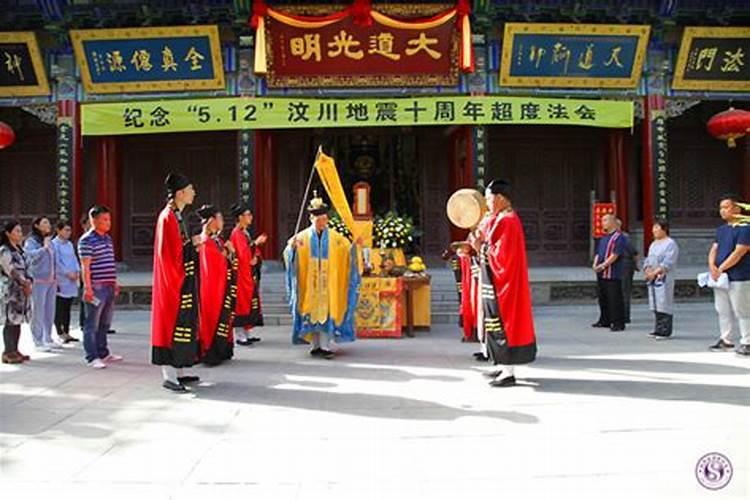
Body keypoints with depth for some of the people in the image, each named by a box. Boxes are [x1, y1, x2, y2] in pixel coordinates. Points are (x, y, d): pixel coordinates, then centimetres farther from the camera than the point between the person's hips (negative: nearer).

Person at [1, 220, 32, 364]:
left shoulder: (19, 250, 16)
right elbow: (11, 271, -16)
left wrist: (28, 281, -1)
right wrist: (24, 283, -15)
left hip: (21, 291, 8)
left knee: (18, 321, 10)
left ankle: (14, 351, 16)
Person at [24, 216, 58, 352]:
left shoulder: (50, 241, 15)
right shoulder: (31, 241, -6)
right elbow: (30, 254, -26)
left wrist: (56, 279, 17)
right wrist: (44, 248, -33)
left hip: (51, 281, 7)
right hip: (39, 281, -7)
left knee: (50, 311, 10)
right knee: (38, 312, -2)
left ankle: (48, 339, 21)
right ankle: (38, 342, 3)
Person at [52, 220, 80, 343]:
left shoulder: (69, 244, 16)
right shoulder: (54, 244, -6)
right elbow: (57, 262, -11)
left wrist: (77, 271, 0)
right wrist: (68, 273, -13)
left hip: (71, 281, 7)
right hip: (60, 281, -7)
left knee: (67, 308, 11)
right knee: (59, 309, -3)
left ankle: (66, 332, 16)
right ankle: (60, 334, 1)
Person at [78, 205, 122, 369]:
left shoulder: (108, 239, 15)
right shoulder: (86, 240, -10)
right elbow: (85, 266, -15)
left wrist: (115, 283, 22)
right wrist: (88, 287, -19)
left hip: (109, 287, 8)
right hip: (96, 287, -8)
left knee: (105, 323, 16)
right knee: (92, 324, -2)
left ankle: (103, 353, 26)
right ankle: (91, 357, 3)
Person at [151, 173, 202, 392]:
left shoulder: (178, 215, 14)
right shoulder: (168, 217, -15)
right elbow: (171, 251, -21)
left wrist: (193, 244, 7)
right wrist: (192, 242, -13)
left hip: (182, 280, 10)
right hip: (173, 280, -10)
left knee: (182, 324, 12)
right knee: (173, 323, -7)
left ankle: (178, 371, 20)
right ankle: (169, 376, -3)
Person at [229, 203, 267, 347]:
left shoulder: (245, 232, 15)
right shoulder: (237, 233, -13)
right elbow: (243, 254, -23)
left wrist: (256, 258, 1)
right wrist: (255, 243, -23)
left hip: (249, 274, 9)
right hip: (242, 274, -9)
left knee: (249, 303, 11)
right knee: (241, 303, -7)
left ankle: (245, 333, 16)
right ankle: (239, 336, -3)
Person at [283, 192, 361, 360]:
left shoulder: (335, 237, 3)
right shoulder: (303, 237, 0)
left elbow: (347, 252, 1)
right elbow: (290, 254, -7)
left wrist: (354, 245, -18)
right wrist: (292, 246, -28)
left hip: (328, 282, 0)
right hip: (309, 282, 0)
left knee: (327, 310, -4)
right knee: (311, 311, 2)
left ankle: (325, 346, -2)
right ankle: (315, 345, 12)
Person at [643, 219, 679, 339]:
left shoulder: (670, 244, -7)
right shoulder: (653, 244, 20)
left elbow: (667, 263, -15)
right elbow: (648, 260, 18)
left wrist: (655, 272, -19)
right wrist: (647, 269, -2)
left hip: (664, 279, -8)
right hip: (652, 279, 8)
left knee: (664, 305, -8)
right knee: (655, 305, 9)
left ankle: (665, 331, -5)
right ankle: (658, 330, 15)